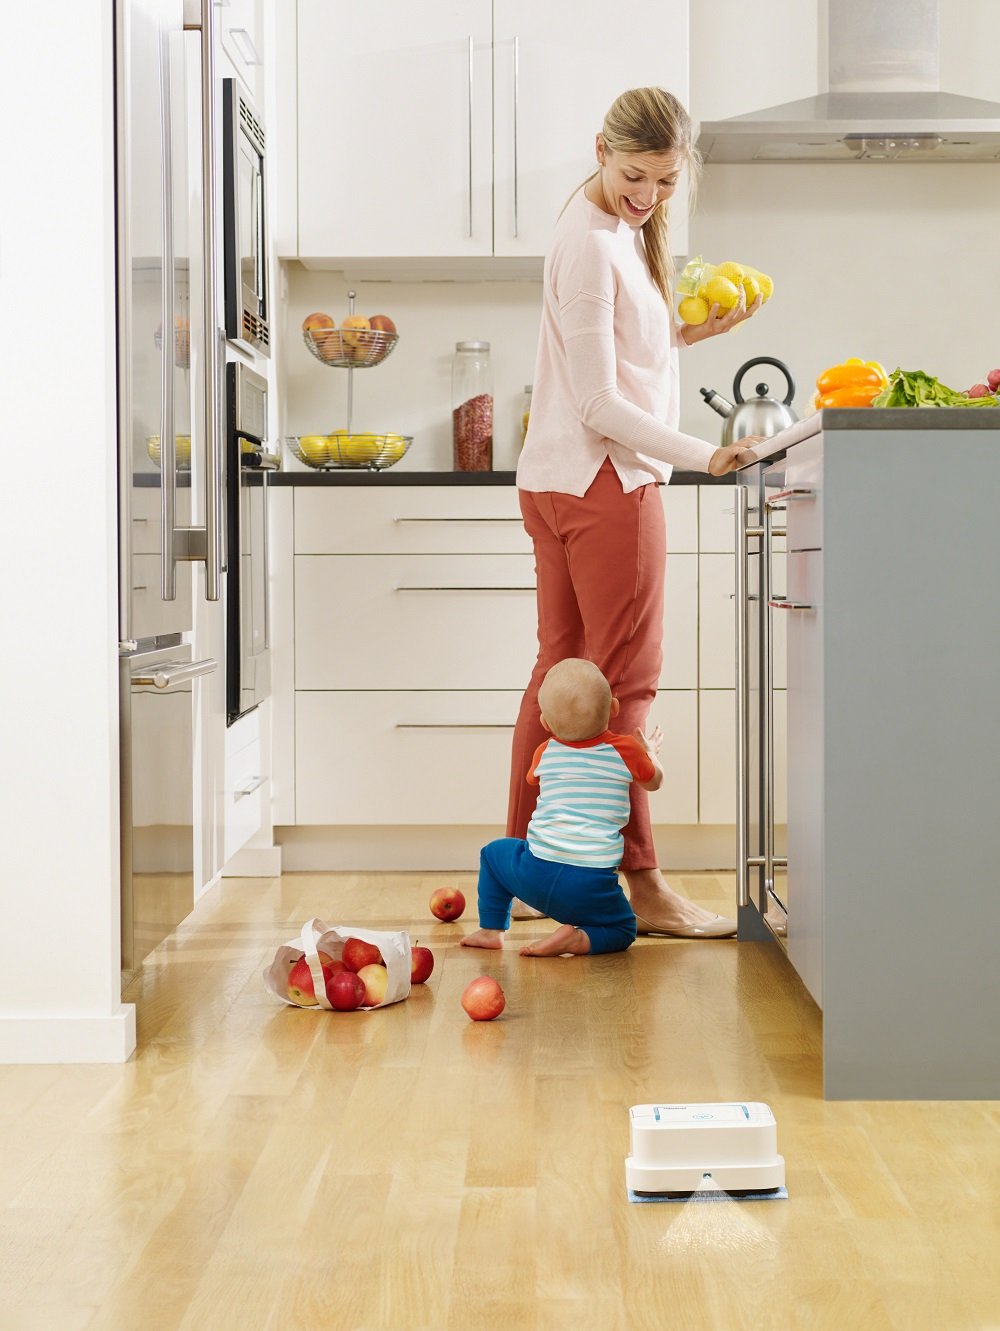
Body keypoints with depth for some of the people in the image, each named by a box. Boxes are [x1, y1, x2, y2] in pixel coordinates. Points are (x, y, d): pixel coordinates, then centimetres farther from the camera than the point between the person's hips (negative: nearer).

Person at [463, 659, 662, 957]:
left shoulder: (545, 753, 8)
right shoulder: (626, 751, 1)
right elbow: (653, 781, 22)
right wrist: (649, 750, 43)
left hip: (536, 875, 2)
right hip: (591, 888, -1)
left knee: (494, 852, 29)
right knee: (623, 930, 21)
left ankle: (490, 929, 22)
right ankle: (578, 939, -6)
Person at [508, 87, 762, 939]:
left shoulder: (619, 230, 16)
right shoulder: (592, 245, -14)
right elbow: (600, 402, -18)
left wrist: (689, 333, 11)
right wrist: (705, 456, -21)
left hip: (562, 482, 10)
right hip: (606, 481, -10)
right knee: (623, 683, -5)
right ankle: (642, 884, 2)